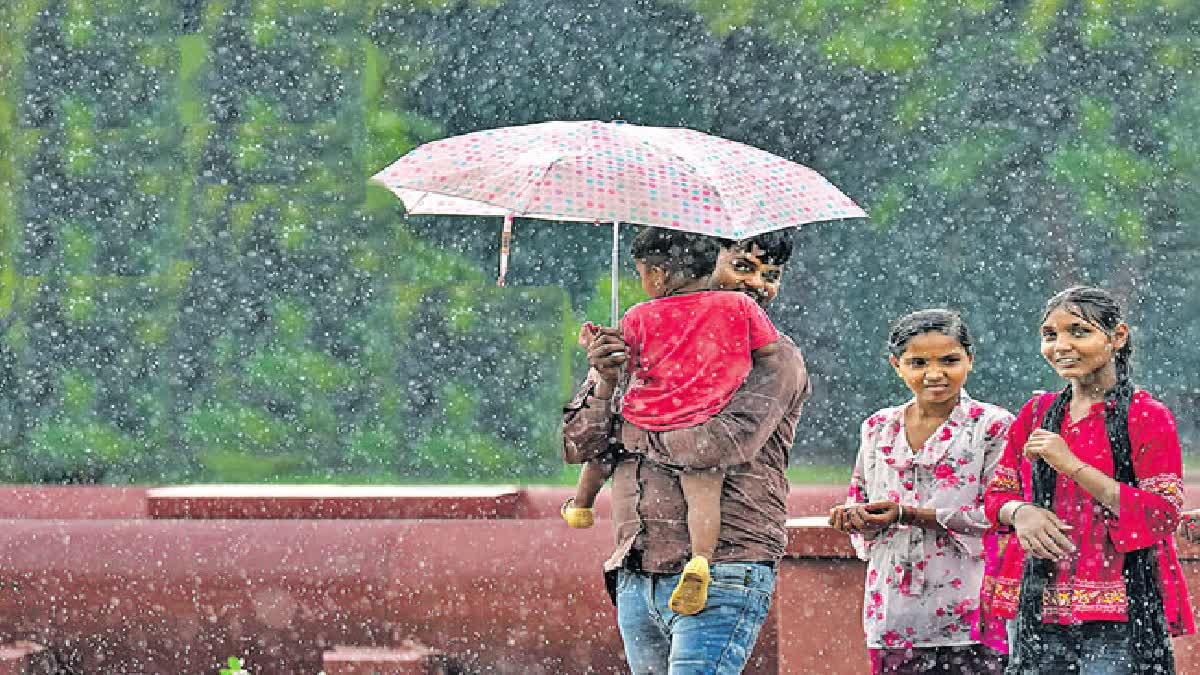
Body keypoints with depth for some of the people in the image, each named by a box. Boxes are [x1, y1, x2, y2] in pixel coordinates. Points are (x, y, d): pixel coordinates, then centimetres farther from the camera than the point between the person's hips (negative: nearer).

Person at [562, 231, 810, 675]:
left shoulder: (775, 358, 0)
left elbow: (728, 442, -18)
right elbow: (576, 447, 10)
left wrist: (633, 434, -4)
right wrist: (605, 382, -9)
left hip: (719, 582, -6)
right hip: (635, 581, 6)